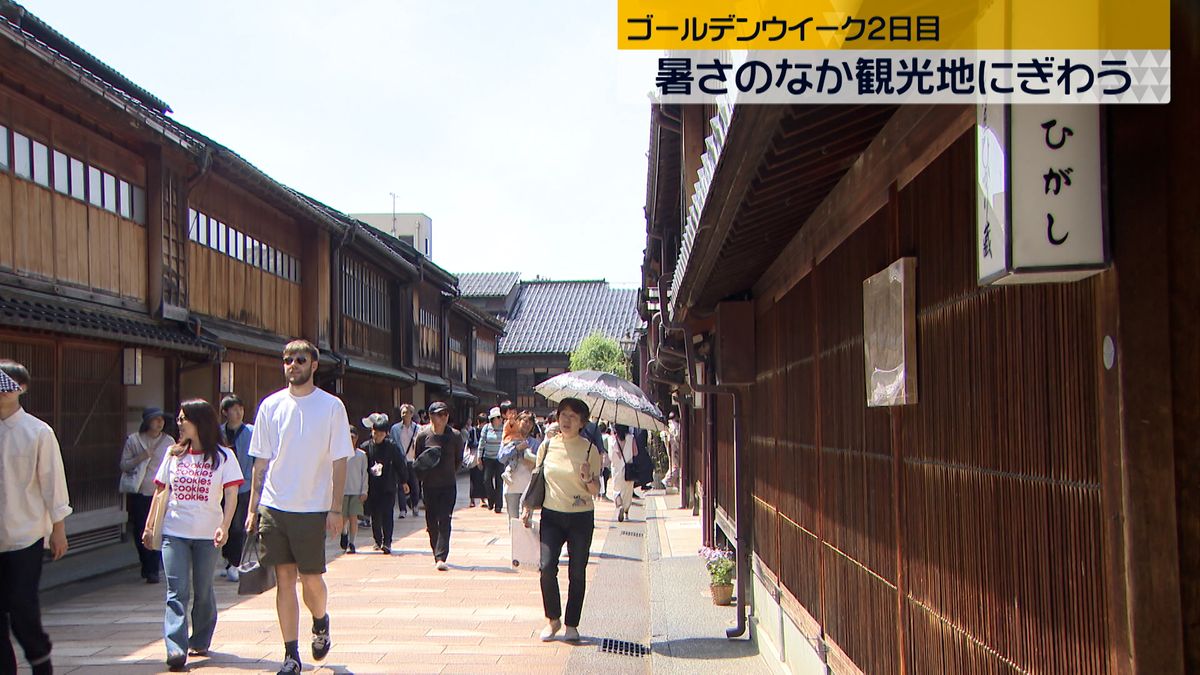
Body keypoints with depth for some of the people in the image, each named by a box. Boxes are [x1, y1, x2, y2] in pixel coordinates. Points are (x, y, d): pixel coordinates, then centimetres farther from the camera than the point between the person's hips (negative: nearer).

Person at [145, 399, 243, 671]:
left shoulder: (223, 456, -1)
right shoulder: (174, 454, 10)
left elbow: (231, 494, -7)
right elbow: (161, 492, 14)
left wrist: (224, 526, -20)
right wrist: (149, 526, 10)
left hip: (207, 535, -2)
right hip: (174, 533, 2)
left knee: (203, 592, 8)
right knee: (177, 592, -8)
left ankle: (200, 642, 24)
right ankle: (176, 650, -13)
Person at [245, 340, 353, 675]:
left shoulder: (331, 406, -2)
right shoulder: (270, 405, 6)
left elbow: (339, 461, -2)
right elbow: (261, 461, 10)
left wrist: (336, 509, -7)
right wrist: (253, 508, 7)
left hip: (312, 509, -2)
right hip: (274, 507, 2)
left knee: (311, 578, 2)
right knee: (284, 579, 4)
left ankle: (320, 623, 34)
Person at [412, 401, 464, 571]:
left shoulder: (455, 436, -2)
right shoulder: (423, 436, -2)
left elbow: (459, 459, 9)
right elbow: (418, 461, 7)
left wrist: (448, 473, 5)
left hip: (448, 485, -1)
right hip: (429, 485, 1)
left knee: (444, 521, -10)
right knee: (431, 522, 9)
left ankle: (441, 558, -14)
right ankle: (437, 555, 24)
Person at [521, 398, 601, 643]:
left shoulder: (589, 449, -2)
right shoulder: (547, 446, 4)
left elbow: (596, 490, 0)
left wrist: (588, 479, -20)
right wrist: (528, 507, 6)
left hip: (581, 517, -1)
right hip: (551, 515, 1)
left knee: (577, 573, 3)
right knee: (547, 567, -12)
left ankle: (571, 624, 18)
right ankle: (553, 620, 7)